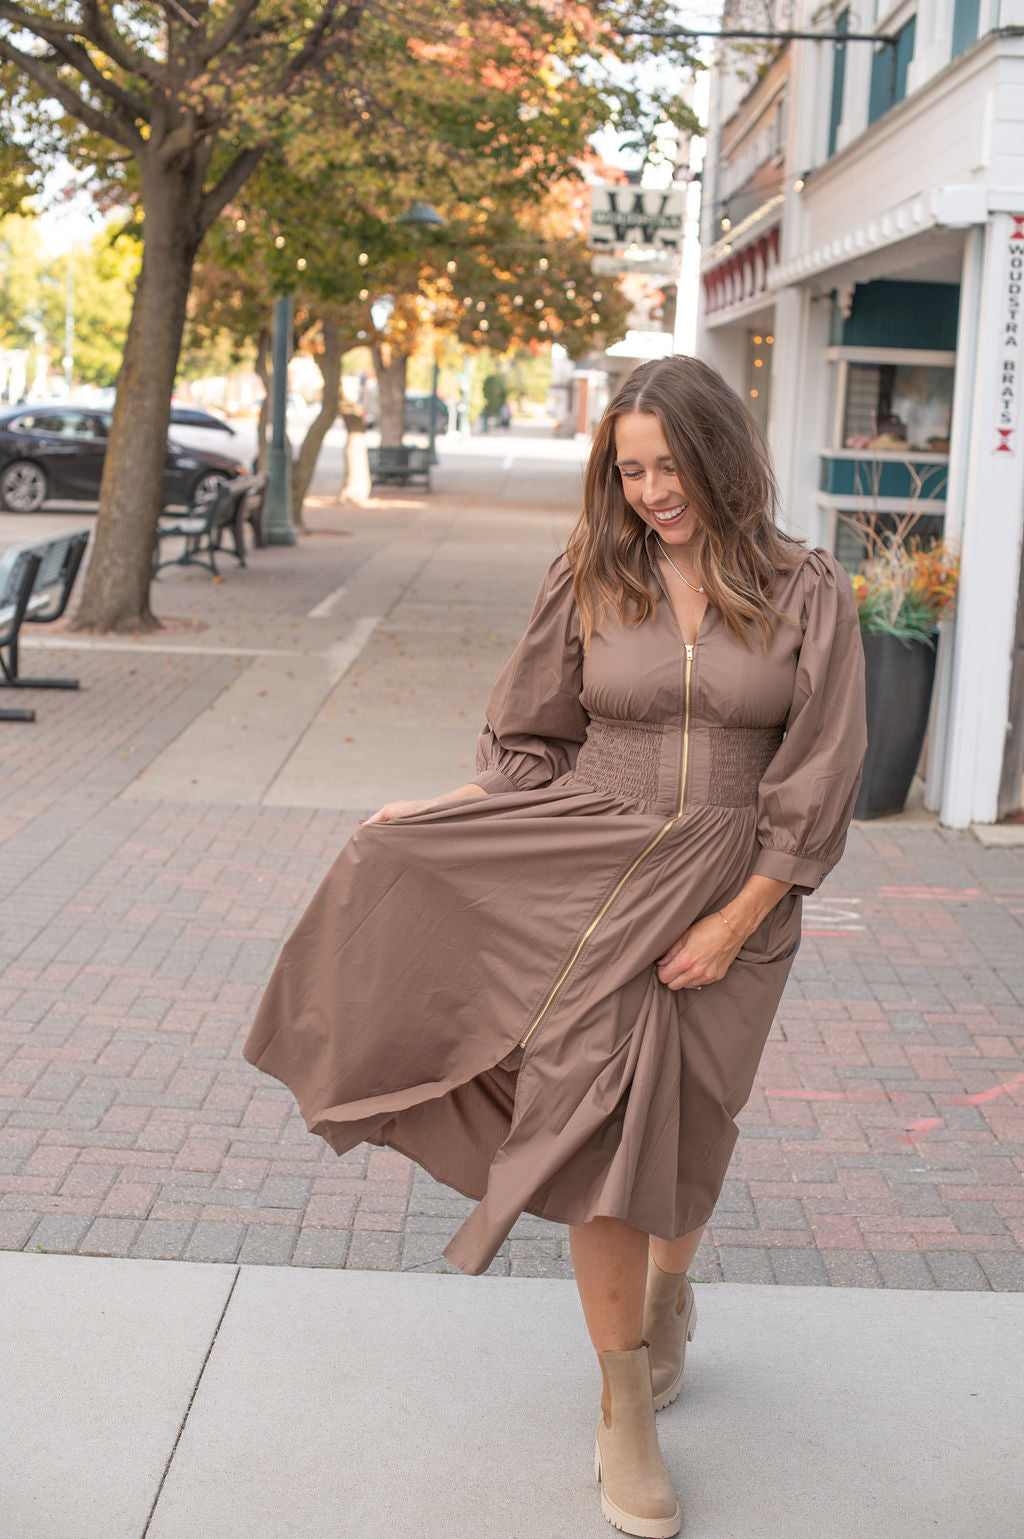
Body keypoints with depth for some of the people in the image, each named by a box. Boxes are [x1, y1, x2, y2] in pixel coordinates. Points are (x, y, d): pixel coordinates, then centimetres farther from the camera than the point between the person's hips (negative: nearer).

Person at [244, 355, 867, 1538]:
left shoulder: (806, 594, -5)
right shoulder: (591, 580, -1)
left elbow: (818, 783, -6)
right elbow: (532, 746, 8)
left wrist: (736, 921, -9)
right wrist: (442, 817, -3)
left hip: (730, 896, 0)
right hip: (592, 883, 0)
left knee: (685, 1127, 14)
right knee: (599, 1121, -4)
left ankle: (669, 1294, 48)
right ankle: (625, 1414, 11)